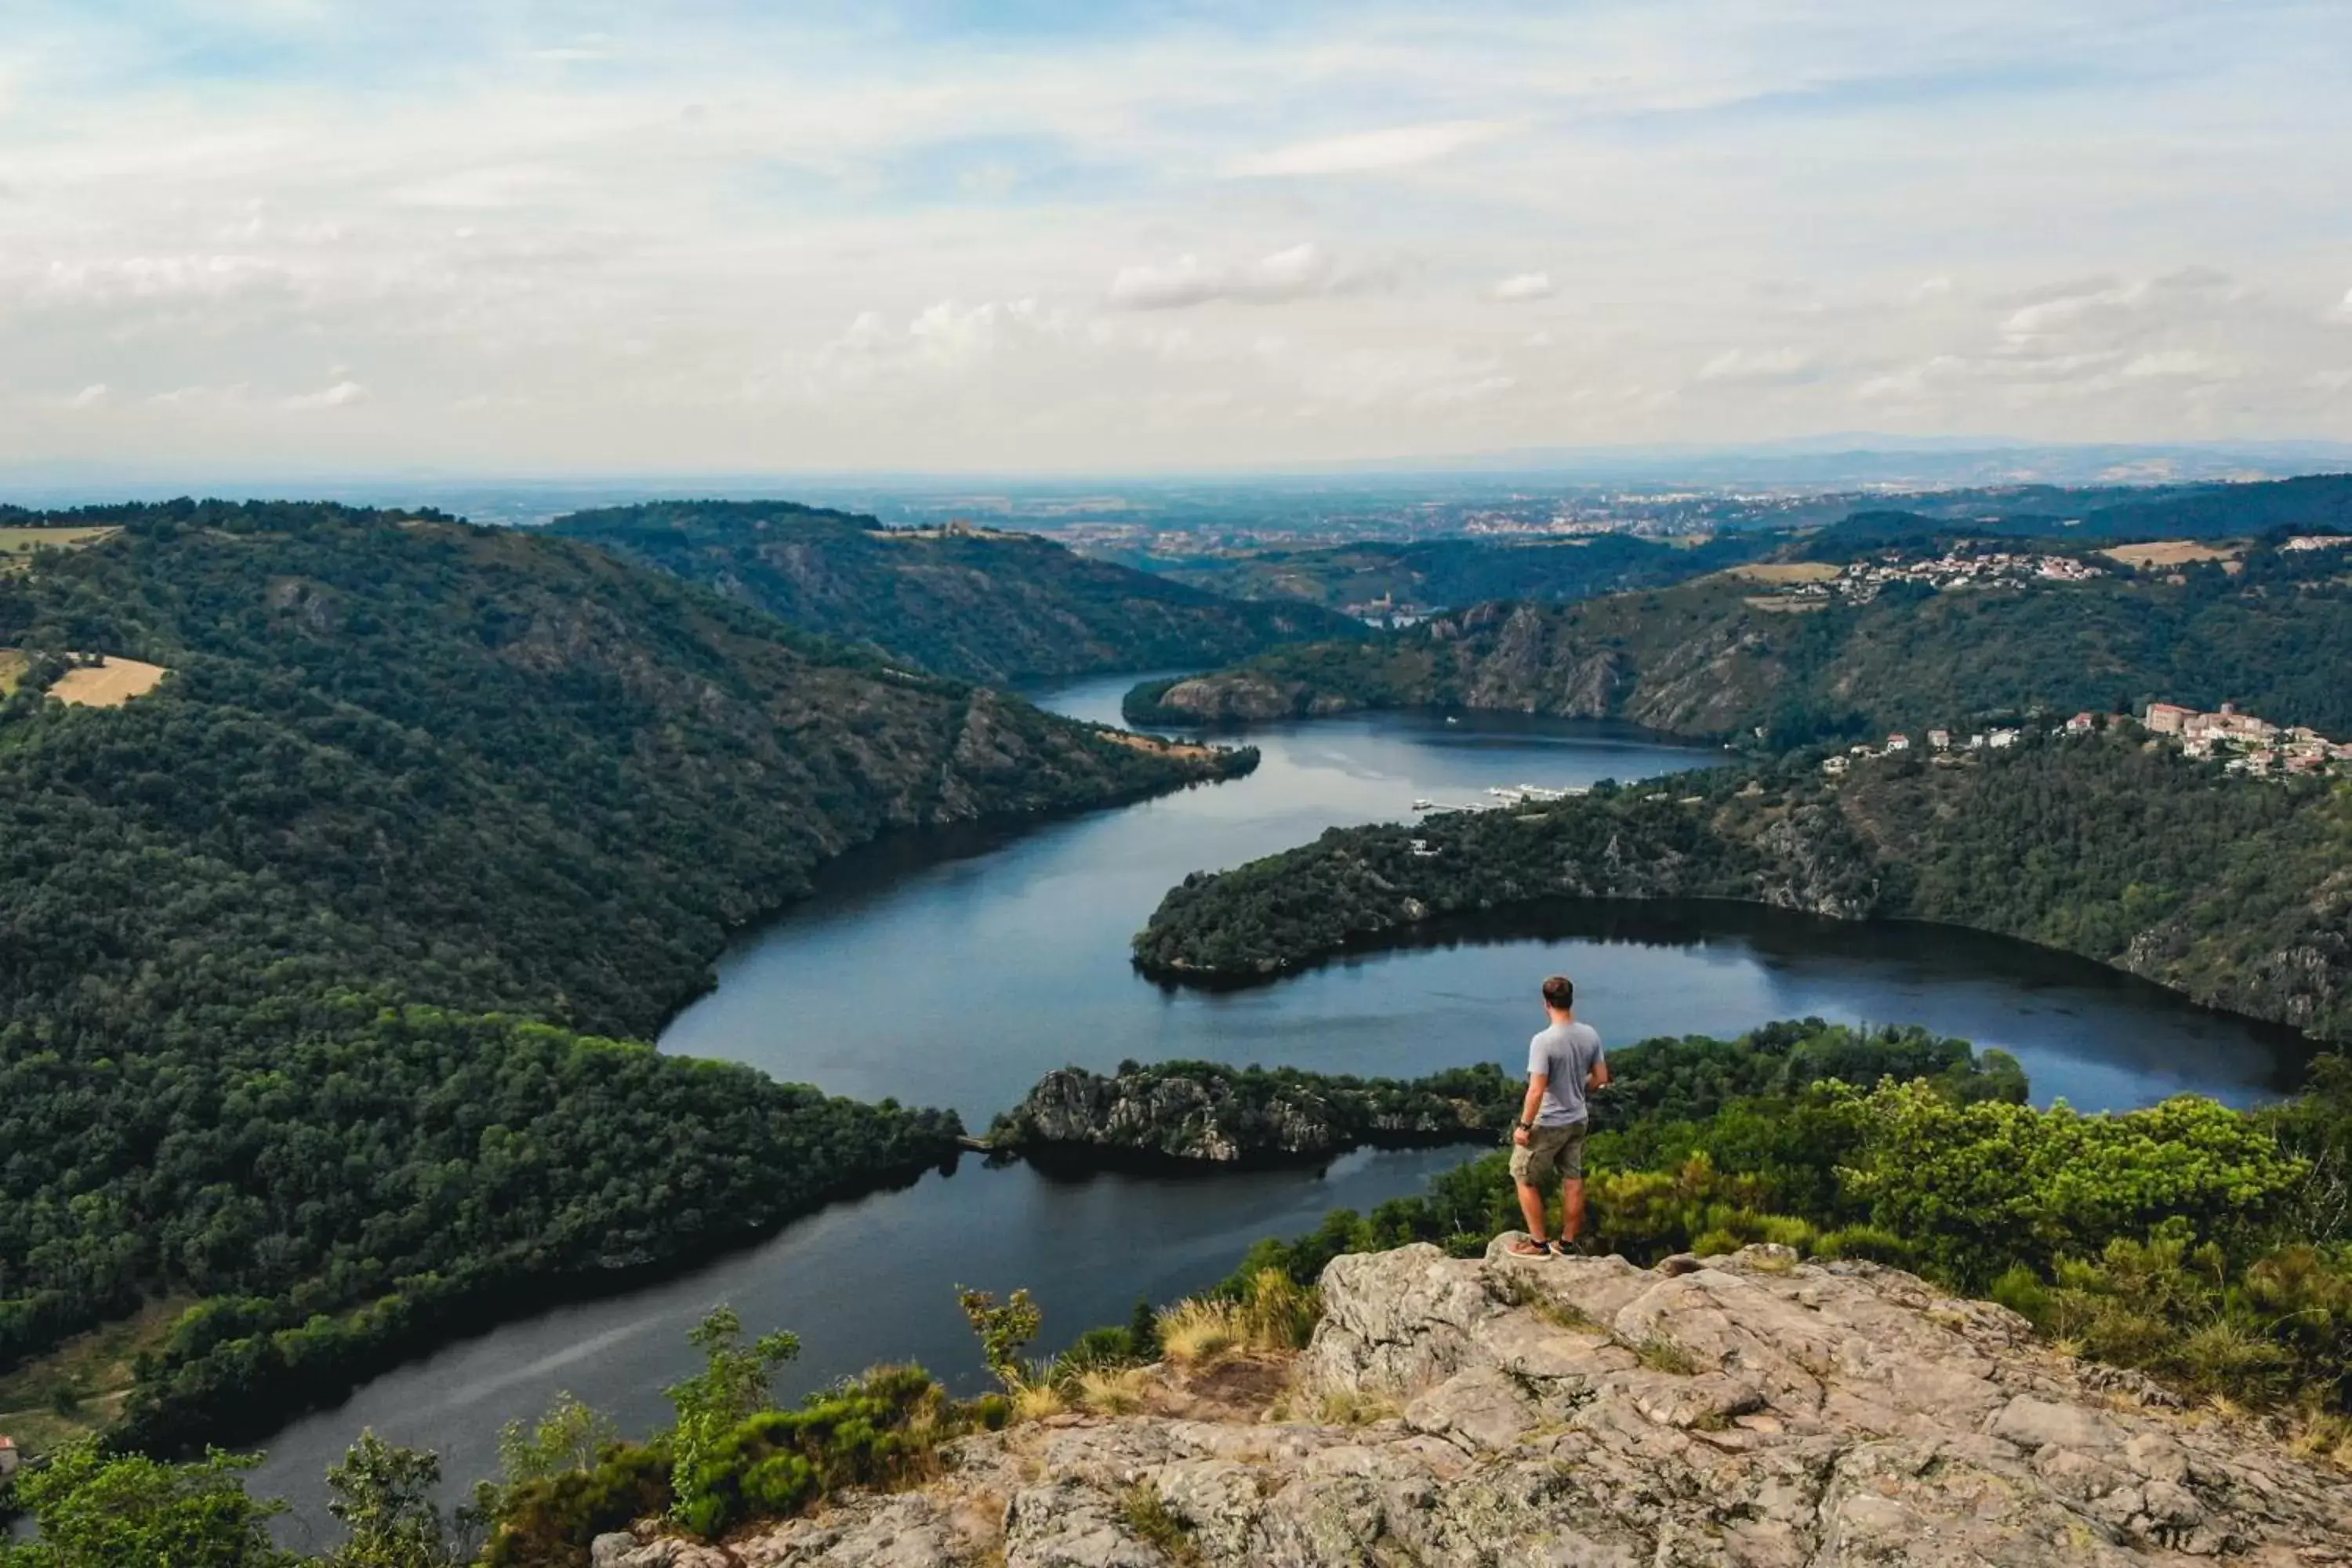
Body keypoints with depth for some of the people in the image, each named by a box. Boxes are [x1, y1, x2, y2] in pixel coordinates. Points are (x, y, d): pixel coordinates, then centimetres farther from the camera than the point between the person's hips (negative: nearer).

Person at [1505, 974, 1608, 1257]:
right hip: (1578, 1120, 7)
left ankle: (1538, 1243, 14)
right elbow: (1601, 1077, 5)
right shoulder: (1590, 1035, -5)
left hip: (1547, 1124, -7)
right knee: (1573, 1181, 16)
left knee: (1526, 1180, 10)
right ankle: (1568, 1242, 26)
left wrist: (1524, 1126, -14)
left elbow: (1536, 1091, -25)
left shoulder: (1543, 1041, -25)